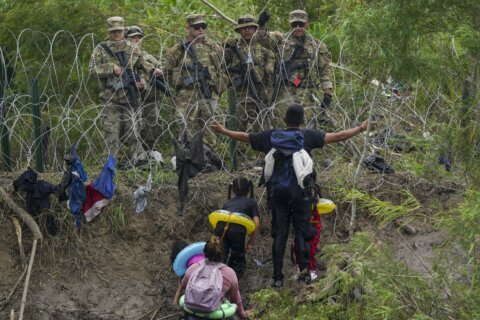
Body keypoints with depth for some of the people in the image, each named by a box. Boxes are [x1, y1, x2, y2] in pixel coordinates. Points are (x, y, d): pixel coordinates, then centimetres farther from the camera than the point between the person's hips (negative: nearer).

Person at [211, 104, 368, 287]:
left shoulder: (271, 136, 5)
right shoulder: (308, 136, -2)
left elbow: (244, 137, 15)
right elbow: (336, 137, -3)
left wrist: (223, 131, 30)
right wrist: (360, 129, 8)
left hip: (277, 193, 2)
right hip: (301, 192, -2)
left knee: (279, 234, 5)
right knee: (301, 230, 5)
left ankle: (277, 277, 3)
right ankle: (304, 267, -10)